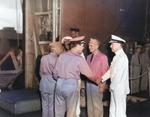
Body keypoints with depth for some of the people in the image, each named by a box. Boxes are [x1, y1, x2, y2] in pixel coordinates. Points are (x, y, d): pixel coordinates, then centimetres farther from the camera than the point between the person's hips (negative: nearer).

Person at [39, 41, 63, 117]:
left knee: (45, 105, 15)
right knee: (52, 106, 6)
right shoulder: (56, 59, -14)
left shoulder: (43, 58, 3)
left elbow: (41, 72, 11)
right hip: (53, 83, -6)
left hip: (44, 83, 6)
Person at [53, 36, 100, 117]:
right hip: (71, 85, -5)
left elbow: (55, 72, 7)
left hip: (59, 84, 5)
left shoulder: (62, 56, 3)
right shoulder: (79, 59, -10)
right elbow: (89, 74, -4)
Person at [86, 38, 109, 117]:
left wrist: (102, 86, -12)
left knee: (97, 104, 2)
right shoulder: (89, 57, 12)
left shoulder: (103, 57, -7)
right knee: (90, 104, 14)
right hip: (88, 83, 6)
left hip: (97, 84, -6)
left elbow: (104, 73, -9)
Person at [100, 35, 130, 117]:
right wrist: (102, 79, 8)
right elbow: (110, 71, 15)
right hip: (114, 87, 9)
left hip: (119, 88, -9)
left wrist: (112, 86, -13)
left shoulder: (122, 57, -18)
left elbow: (119, 74, -21)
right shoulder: (116, 56, 12)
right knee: (112, 110, 18)